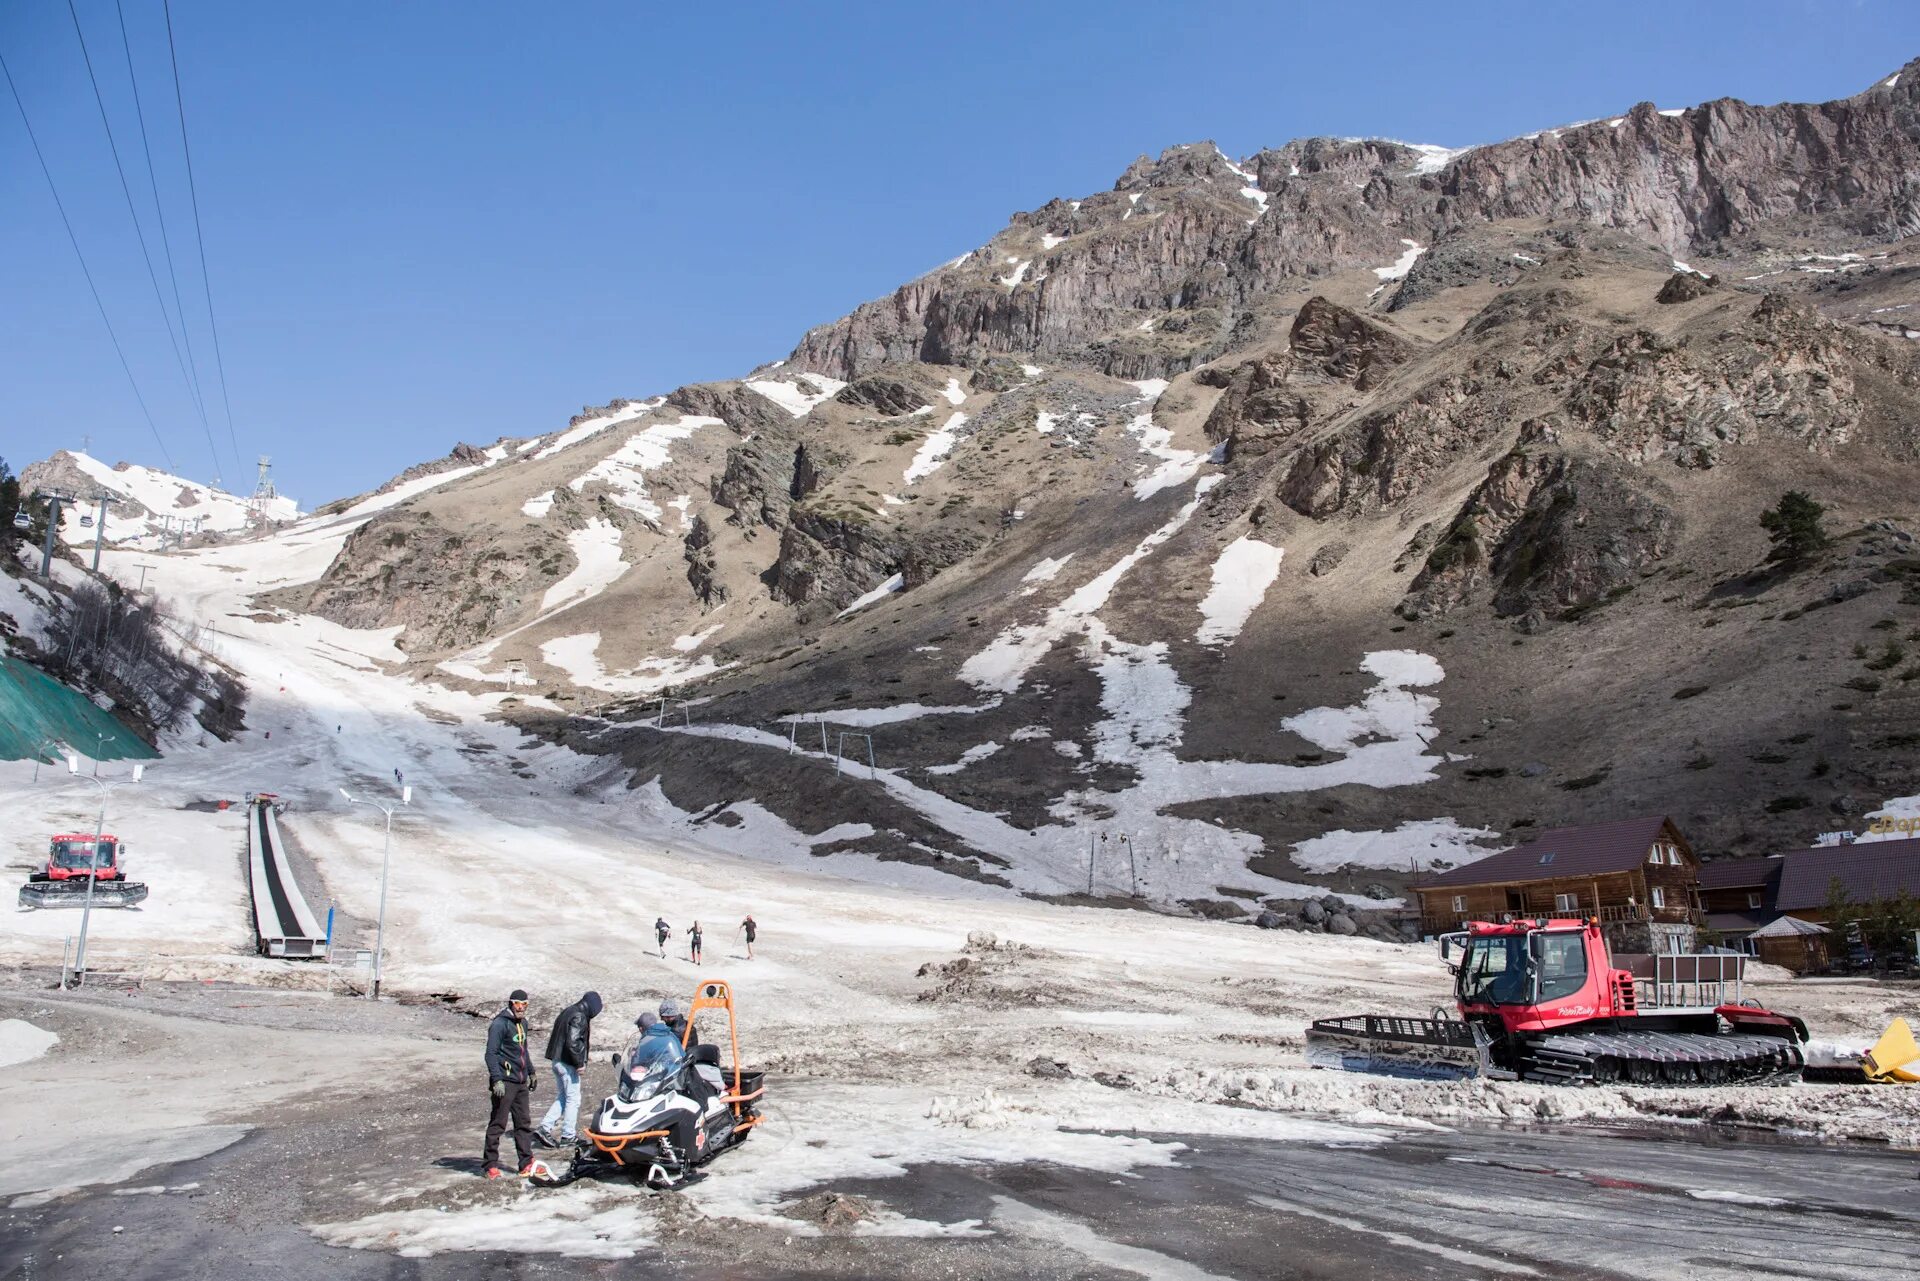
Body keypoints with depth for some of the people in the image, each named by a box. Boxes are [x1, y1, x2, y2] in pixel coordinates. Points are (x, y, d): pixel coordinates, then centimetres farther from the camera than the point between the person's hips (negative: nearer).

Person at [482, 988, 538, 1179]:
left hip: (521, 1082, 8)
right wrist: (496, 1079, -22)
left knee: (524, 1123, 9)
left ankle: (526, 1163, 12)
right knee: (498, 1124, -3)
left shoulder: (522, 1023, 15)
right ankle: (491, 1165, 5)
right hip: (504, 1082, -8)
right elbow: (491, 1053, -16)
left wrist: (530, 1072, 29)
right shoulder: (500, 1024, -12)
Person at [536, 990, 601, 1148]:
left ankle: (544, 1128, 9)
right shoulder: (579, 1017, -17)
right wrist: (580, 1063, -17)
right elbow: (572, 1042, -25)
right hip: (568, 1063, -9)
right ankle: (568, 1136, 8)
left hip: (557, 1060, 9)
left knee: (562, 1097, 17)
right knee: (573, 1099, 1)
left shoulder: (568, 1012, 12)